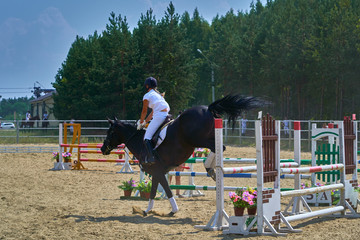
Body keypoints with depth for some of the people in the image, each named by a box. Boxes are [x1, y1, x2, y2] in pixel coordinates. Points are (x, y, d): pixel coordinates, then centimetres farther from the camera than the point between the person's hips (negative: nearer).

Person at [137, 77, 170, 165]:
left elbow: (144, 111, 10)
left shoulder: (147, 96, 6)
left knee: (147, 138, -11)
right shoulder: (158, 94, 30)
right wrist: (145, 121, 35)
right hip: (167, 114, 8)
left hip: (159, 116, -8)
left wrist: (141, 123, 24)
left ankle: (151, 157, -26)